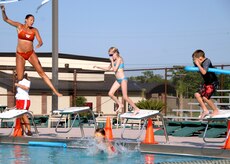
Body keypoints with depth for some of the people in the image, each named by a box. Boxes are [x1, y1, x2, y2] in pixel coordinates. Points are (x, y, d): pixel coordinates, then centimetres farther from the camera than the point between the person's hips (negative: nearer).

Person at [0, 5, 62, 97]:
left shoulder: (34, 30, 0)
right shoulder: (19, 26, -3)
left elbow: (40, 41, -5)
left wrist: (39, 44, -30)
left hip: (31, 54, 1)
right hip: (20, 55, -1)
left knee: (41, 72, -8)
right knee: (19, 78, -9)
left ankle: (54, 90, -9)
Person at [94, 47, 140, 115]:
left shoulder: (119, 59, -12)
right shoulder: (114, 61, 12)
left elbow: (115, 69, -20)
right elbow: (108, 68, 25)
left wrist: (112, 61, -13)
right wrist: (98, 67, 21)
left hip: (123, 79, -9)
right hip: (118, 80, 9)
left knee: (125, 97, -9)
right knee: (110, 93, 1)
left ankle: (136, 109, -1)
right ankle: (120, 105, 16)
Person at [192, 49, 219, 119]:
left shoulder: (207, 62, -22)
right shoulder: (201, 63, 4)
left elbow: (204, 72, -36)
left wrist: (198, 64, -27)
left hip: (213, 83, -10)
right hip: (206, 83, 10)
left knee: (205, 97, -17)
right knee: (197, 94, 2)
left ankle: (216, 110, 1)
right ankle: (205, 110, 8)